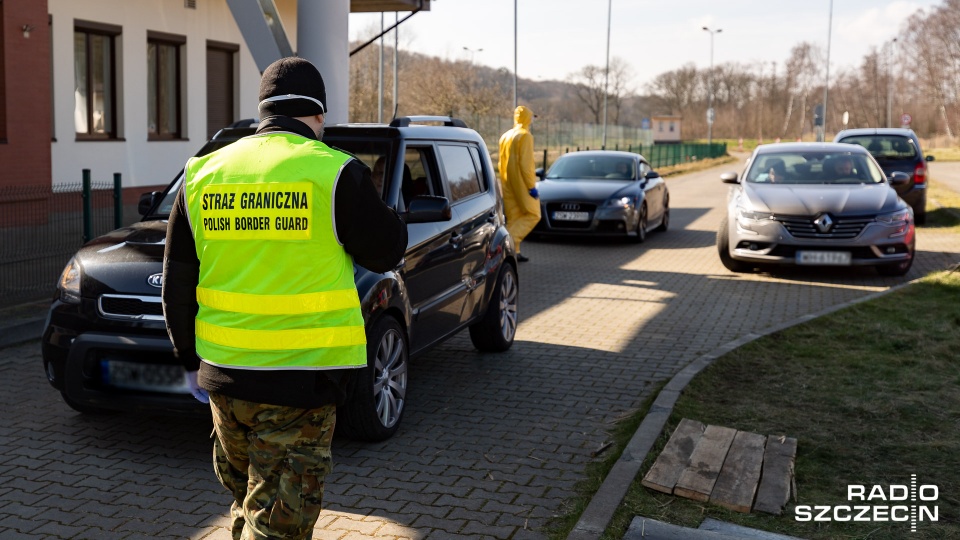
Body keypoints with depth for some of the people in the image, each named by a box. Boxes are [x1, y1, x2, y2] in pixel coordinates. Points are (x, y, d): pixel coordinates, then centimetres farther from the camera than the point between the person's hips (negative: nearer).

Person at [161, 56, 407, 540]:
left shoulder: (204, 173, 6)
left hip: (223, 377, 5)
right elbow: (386, 251, 0)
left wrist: (191, 361, 20)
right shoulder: (334, 172, -10)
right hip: (301, 381, -5)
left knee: (245, 499, 24)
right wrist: (369, 204, 18)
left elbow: (177, 286, 9)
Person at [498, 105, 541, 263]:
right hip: (521, 184, -8)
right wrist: (532, 186, -16)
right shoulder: (525, 136, -11)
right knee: (533, 214, -1)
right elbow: (526, 163, -18)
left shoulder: (505, 136, 13)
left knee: (513, 217, 11)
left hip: (508, 184, 8)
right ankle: (510, 239, -16)